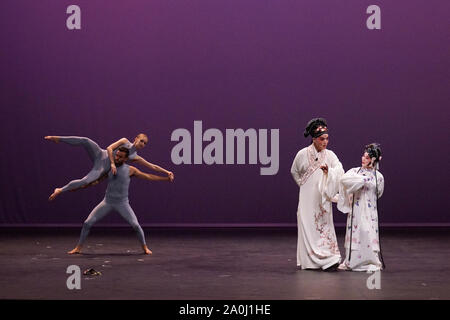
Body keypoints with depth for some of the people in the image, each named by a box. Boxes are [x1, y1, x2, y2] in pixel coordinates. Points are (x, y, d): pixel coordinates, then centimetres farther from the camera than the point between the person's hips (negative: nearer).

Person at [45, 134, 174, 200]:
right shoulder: (125, 141, 5)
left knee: (85, 181, -26)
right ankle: (58, 139, -20)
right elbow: (109, 148, -5)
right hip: (101, 155, -2)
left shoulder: (135, 157, 12)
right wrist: (112, 163, -18)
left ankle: (60, 190, -11)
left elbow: (153, 167, 14)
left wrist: (167, 172, 7)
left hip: (102, 168, 2)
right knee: (85, 141, -32)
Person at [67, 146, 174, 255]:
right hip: (107, 202, 2)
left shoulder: (130, 170, -5)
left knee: (136, 225, -15)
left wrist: (167, 178, -5)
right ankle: (78, 248, 10)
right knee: (87, 223, -5)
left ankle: (145, 248, 7)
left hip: (122, 203, -2)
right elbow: (96, 180, 10)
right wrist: (80, 186, 4)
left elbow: (148, 176, -2)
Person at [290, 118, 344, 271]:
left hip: (323, 198, 1)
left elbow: (340, 172, -16)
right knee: (307, 227, -2)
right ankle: (308, 261, 4)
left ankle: (328, 259, -3)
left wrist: (329, 171, -33)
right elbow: (294, 171, 14)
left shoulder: (330, 155, -1)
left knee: (324, 225, -2)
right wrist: (303, 184, 10)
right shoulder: (303, 154, -3)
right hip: (307, 197, -1)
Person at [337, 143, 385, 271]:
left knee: (369, 233, -5)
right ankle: (351, 262, 11)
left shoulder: (378, 177, 3)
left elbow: (378, 194, 13)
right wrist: (362, 180, -15)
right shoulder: (355, 171, 3)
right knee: (354, 233, 2)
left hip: (369, 210, 0)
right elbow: (344, 179, -16)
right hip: (355, 209, 1)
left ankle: (372, 262, 3)